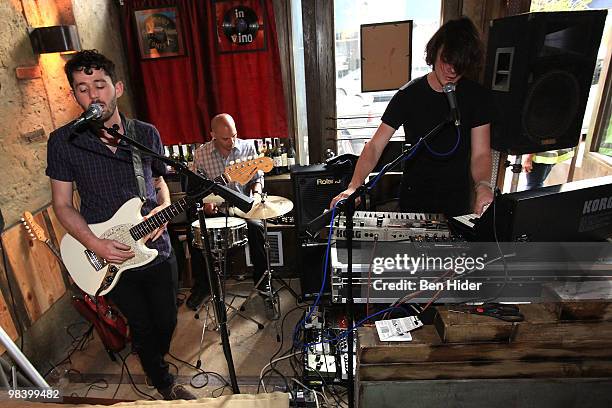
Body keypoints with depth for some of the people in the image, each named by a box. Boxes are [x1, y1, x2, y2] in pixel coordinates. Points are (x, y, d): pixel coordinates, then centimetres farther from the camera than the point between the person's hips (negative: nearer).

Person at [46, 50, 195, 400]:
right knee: (143, 328, 14)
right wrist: (96, 245, -18)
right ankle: (165, 386, 41)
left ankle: (154, 362, 50)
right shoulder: (64, 142, -10)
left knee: (167, 322, 16)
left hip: (156, 250, 2)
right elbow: (62, 204, -5)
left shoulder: (147, 134, -4)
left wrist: (164, 208, -11)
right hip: (112, 259, -2)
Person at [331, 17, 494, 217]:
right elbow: (375, 146, -17)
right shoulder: (408, 95, -12)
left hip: (458, 201, 2)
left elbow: (480, 154, -9)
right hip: (414, 198, -1)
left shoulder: (477, 97, -7)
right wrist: (354, 187, -32)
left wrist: (483, 185, -31)